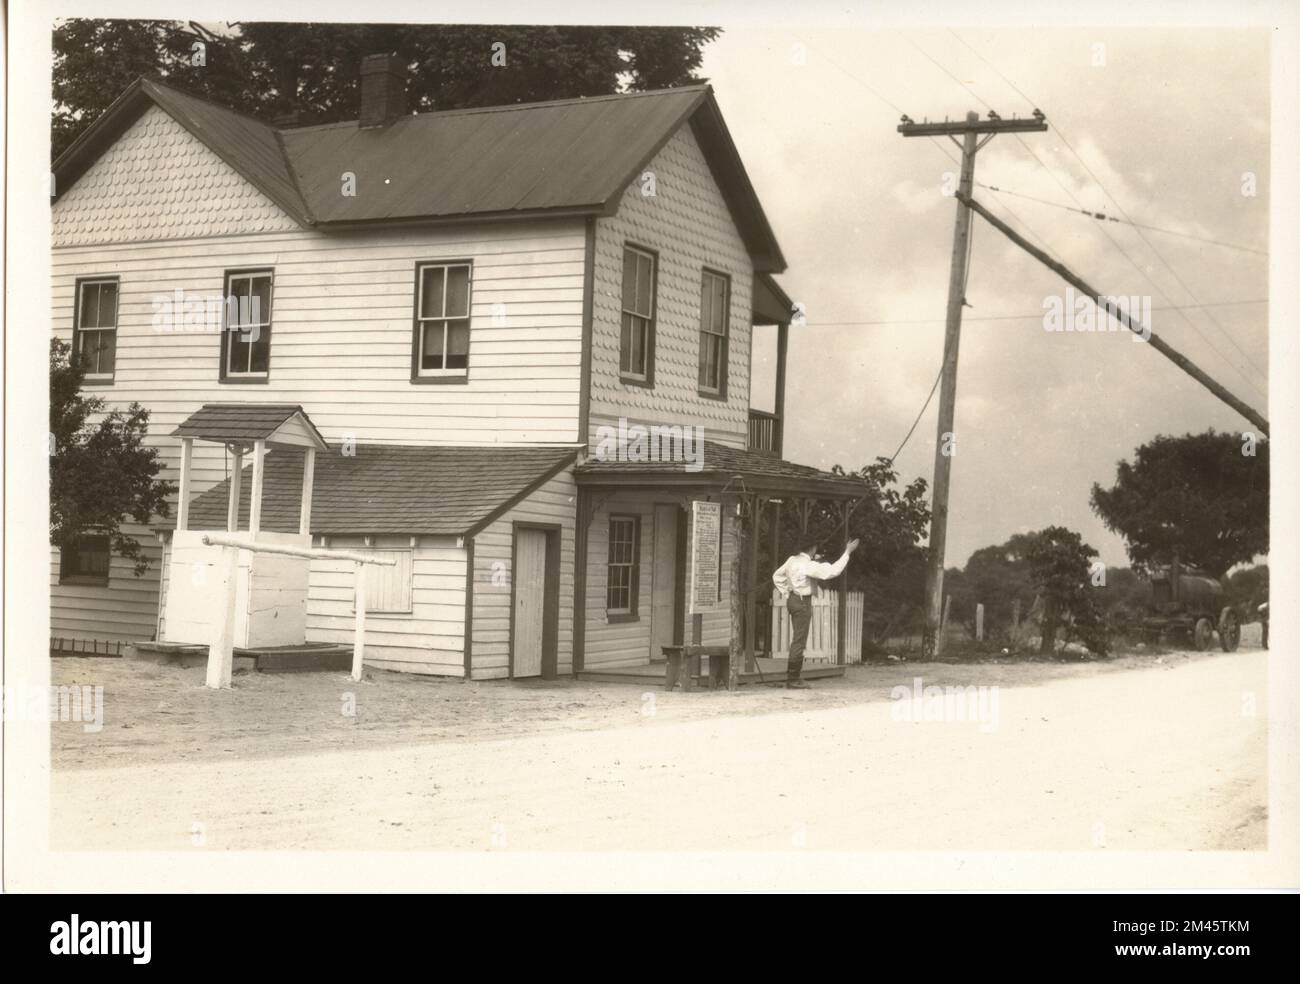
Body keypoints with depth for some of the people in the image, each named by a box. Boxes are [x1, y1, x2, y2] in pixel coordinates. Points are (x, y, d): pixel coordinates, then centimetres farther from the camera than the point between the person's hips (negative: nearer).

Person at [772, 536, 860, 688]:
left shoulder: (792, 560, 7)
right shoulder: (808, 565, -19)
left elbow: (777, 575, 18)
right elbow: (832, 571, -24)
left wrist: (785, 593, 18)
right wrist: (847, 553, -19)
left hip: (792, 600, 9)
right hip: (802, 603, -9)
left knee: (797, 640, 16)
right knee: (799, 641, -6)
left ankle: (792, 677, 20)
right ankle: (792, 680, -5)